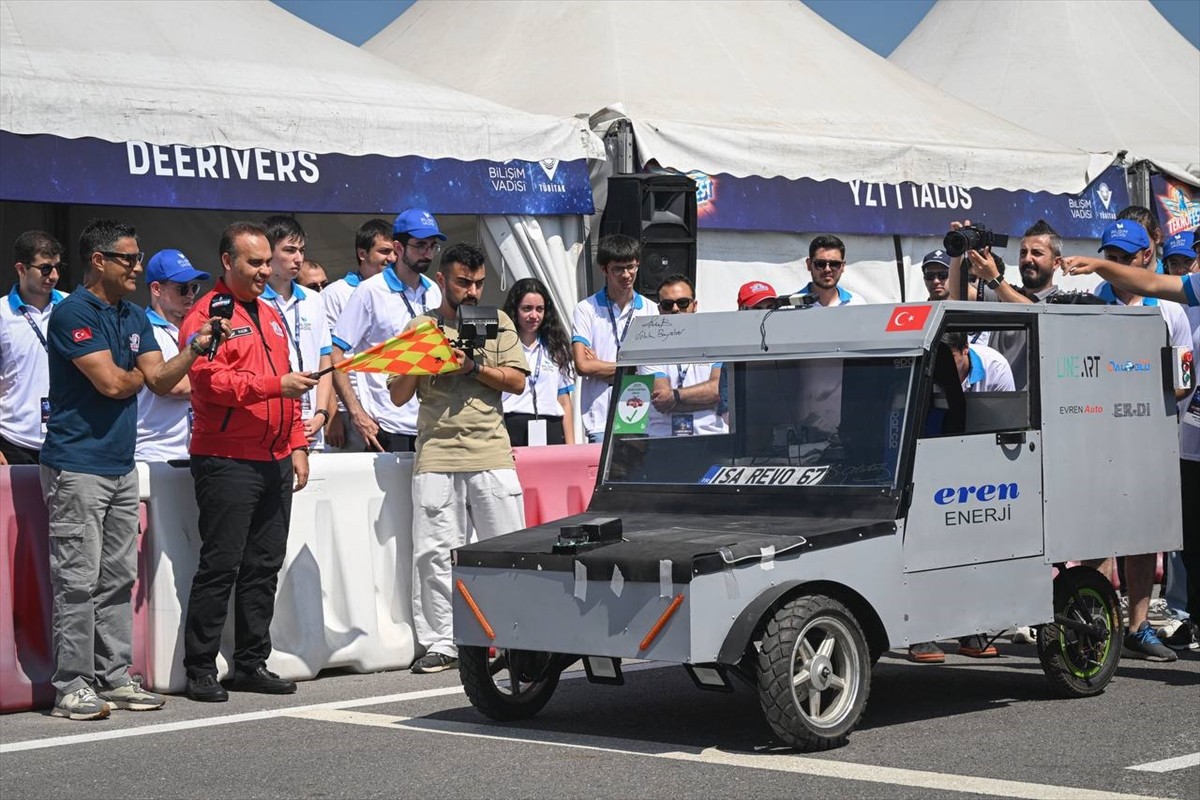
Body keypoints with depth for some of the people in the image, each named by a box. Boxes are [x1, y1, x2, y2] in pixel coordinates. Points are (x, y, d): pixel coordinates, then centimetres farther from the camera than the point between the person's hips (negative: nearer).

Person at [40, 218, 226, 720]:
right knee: (77, 580, -6)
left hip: (121, 466, 8)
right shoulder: (73, 313, -11)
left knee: (118, 578, 10)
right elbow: (112, 382, -18)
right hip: (77, 466, -8)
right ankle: (72, 686, -2)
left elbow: (161, 381, 8)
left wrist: (197, 348, -8)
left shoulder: (135, 318, 15)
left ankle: (115, 677, 16)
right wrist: (136, 375, 4)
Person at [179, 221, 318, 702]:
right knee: (220, 567, -6)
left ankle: (252, 664, 16)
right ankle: (200, 670, 0)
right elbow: (210, 381, -19)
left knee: (264, 567, 9)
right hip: (227, 461, -8)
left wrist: (297, 446, 17)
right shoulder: (206, 315, -6)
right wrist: (276, 385, -24)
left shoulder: (270, 315, 20)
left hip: (275, 462, 8)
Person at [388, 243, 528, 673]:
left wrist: (474, 366, -8)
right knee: (433, 553, -2)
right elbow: (398, 396, 9)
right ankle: (440, 643, 4)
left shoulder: (498, 323, 13)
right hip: (436, 456, 0)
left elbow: (517, 381, 4)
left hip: (492, 454, 0)